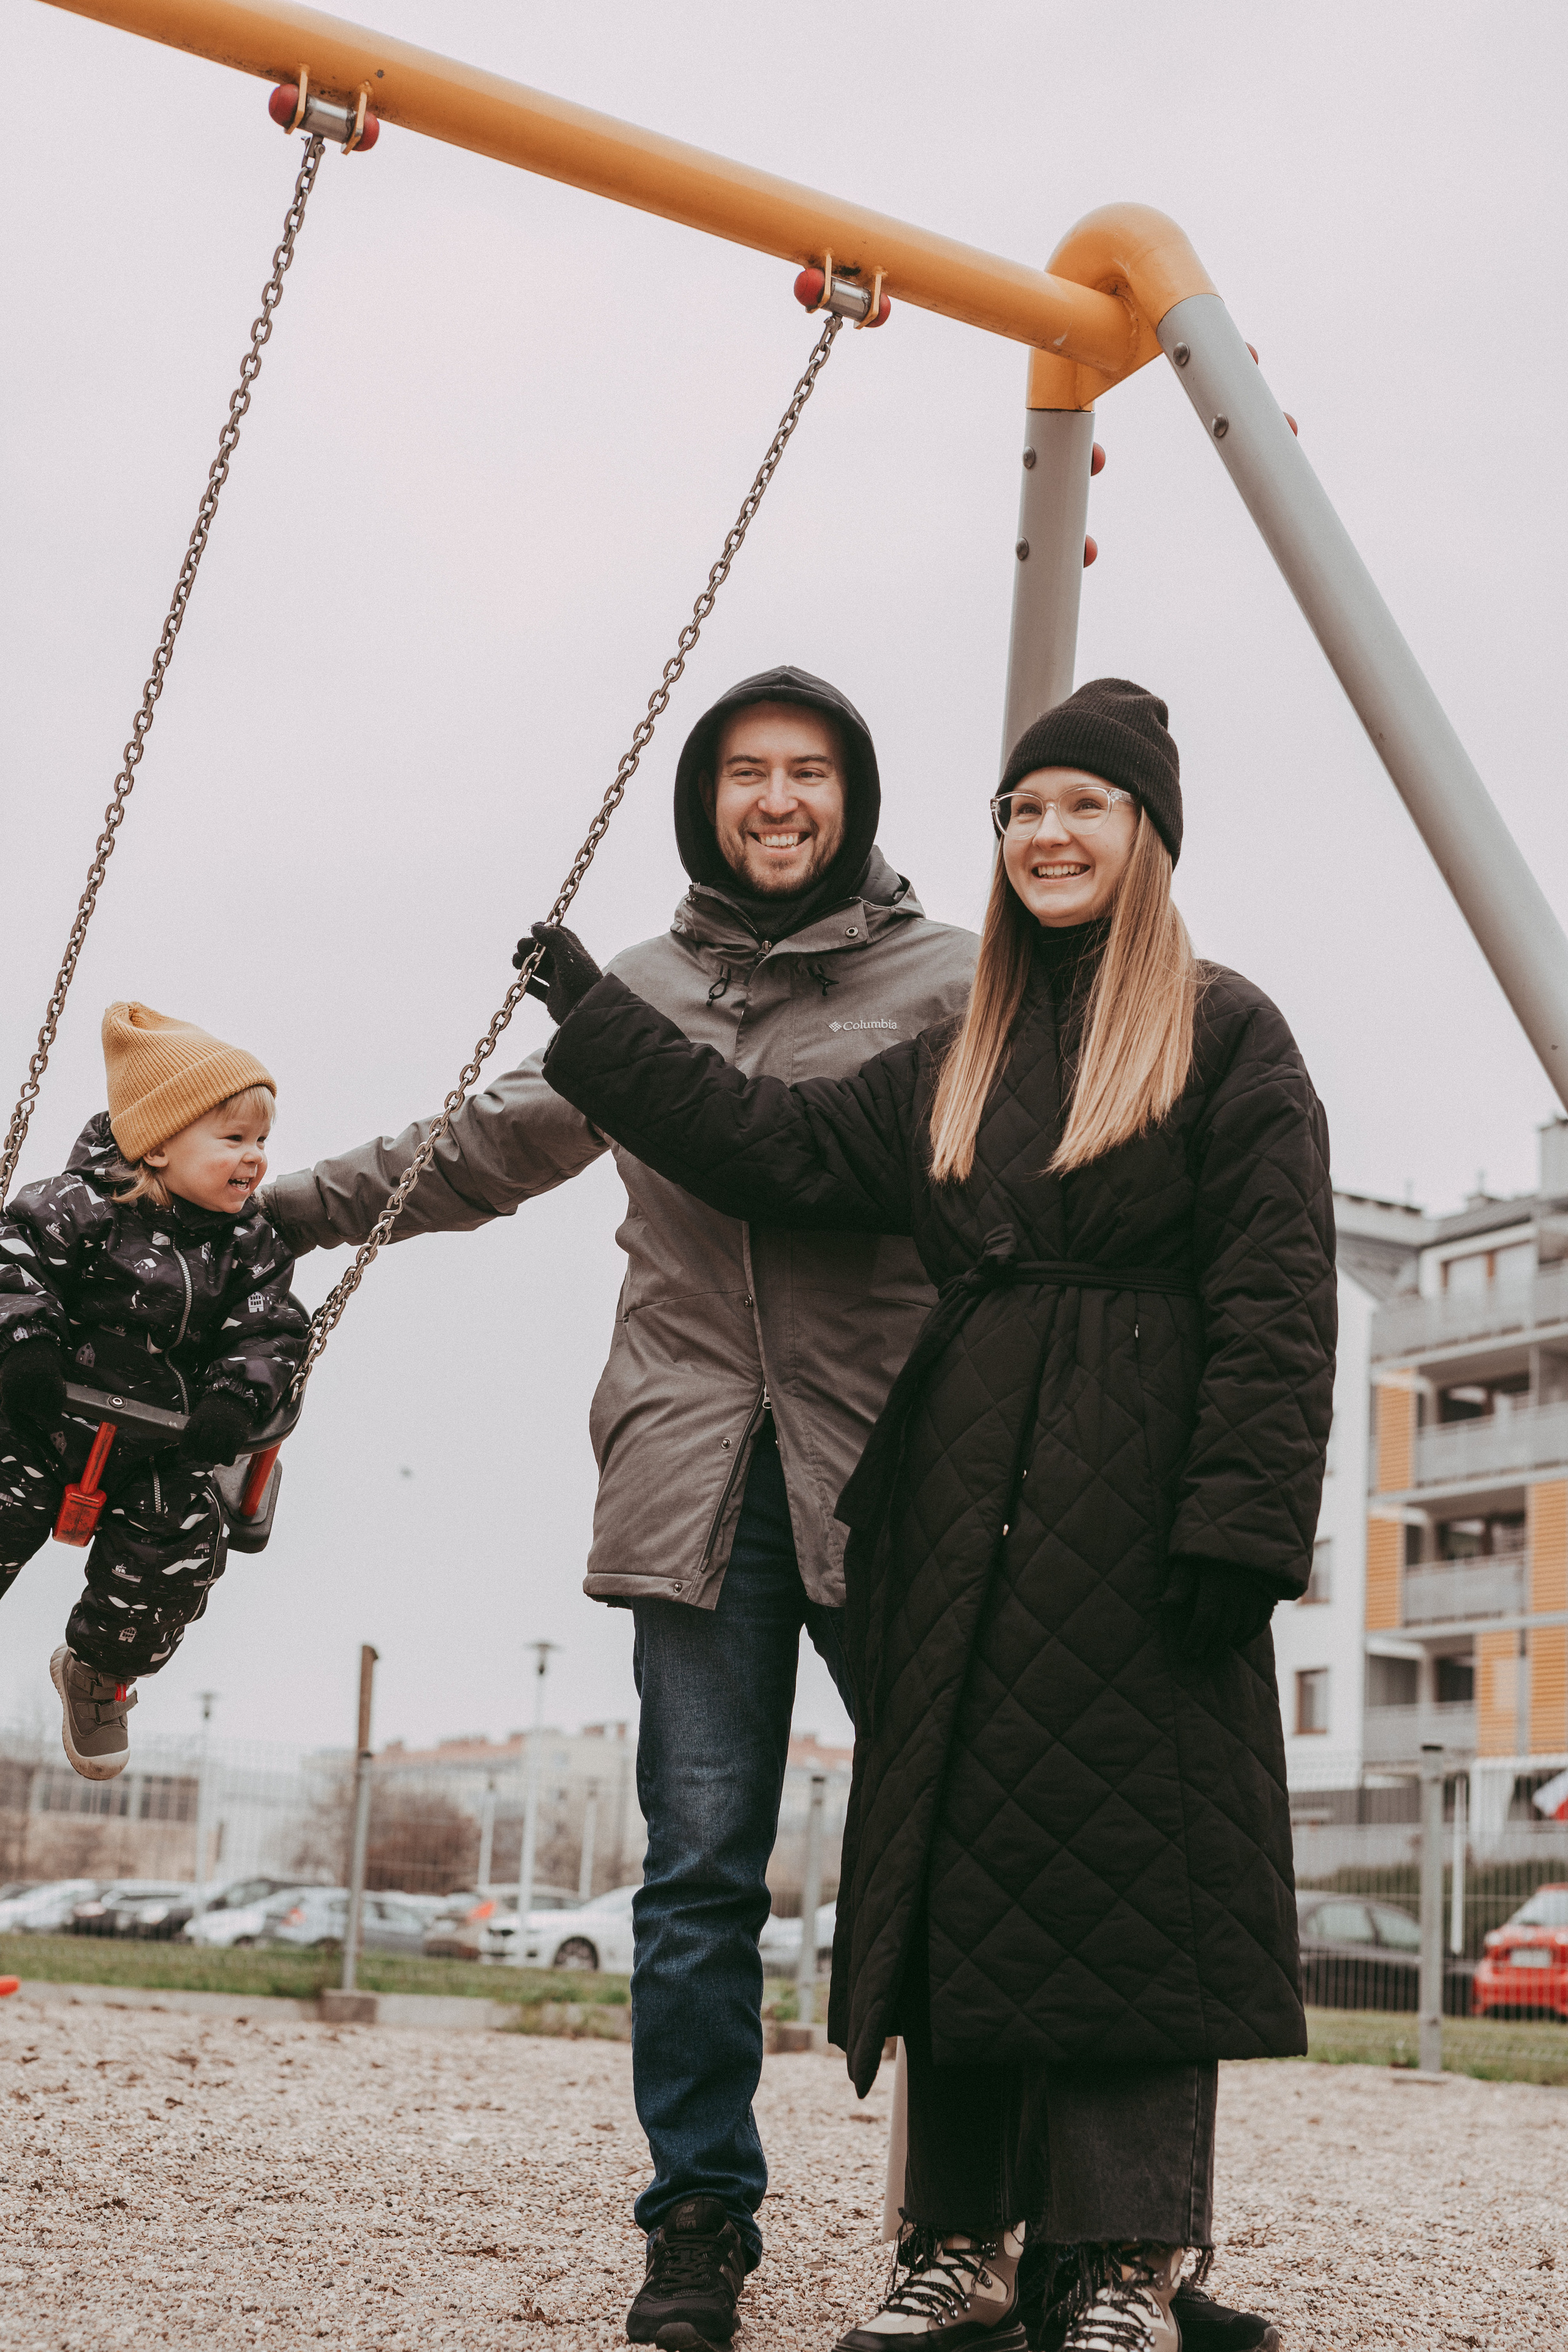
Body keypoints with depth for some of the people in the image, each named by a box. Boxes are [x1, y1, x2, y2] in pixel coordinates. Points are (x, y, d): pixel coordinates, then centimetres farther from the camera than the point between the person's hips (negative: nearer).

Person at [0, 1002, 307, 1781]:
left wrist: (236, 1397, -20)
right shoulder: (84, 1207, -13)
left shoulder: (249, 1243, 0)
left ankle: (99, 1672, 29)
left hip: (161, 1443, 3)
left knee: (176, 1554, -1)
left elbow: (271, 1330, -3)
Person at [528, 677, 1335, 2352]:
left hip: (1136, 1513, -6)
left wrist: (1241, 1519, -16)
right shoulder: (954, 1065, 19)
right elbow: (782, 1152, 12)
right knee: (963, 1863, 6)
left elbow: (1274, 1306, -7)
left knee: (1127, 1865, -6)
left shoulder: (1226, 1038, 1)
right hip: (968, 1508, 6)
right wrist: (599, 1024, 12)